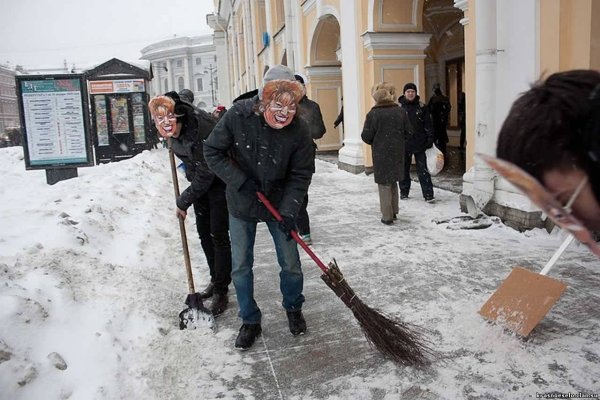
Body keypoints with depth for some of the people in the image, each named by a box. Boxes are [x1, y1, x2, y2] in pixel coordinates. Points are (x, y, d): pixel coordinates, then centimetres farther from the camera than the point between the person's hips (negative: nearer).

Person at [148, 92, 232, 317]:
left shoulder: (202, 129, -34)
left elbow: (206, 173, -27)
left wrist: (184, 201, -16)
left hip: (220, 179, -8)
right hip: (201, 180, 8)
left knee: (218, 234, -7)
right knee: (203, 232, 12)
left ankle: (221, 291, 4)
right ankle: (215, 281, 27)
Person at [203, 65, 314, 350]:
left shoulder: (299, 131, -20)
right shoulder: (237, 116, -21)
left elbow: (300, 176, -12)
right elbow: (212, 152, -12)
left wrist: (288, 211, -22)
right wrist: (240, 181, -19)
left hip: (279, 204, 0)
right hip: (241, 205, 0)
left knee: (291, 264, 8)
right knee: (241, 267, 7)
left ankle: (293, 309, 36)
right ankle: (250, 321, 28)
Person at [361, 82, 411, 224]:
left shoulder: (373, 114, -12)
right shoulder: (401, 112, 0)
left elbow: (366, 136, -11)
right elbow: (407, 133, 4)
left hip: (381, 155, -4)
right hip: (397, 153, 4)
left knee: (384, 184, 5)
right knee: (393, 182, 19)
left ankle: (387, 216, 8)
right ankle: (394, 211, 28)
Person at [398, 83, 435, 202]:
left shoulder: (421, 107, 4)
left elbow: (428, 124, 5)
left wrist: (430, 139, -2)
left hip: (420, 143, 0)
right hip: (404, 144, 0)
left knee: (423, 170, -1)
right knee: (404, 169, 11)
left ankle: (428, 194, 1)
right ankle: (404, 192, 24)